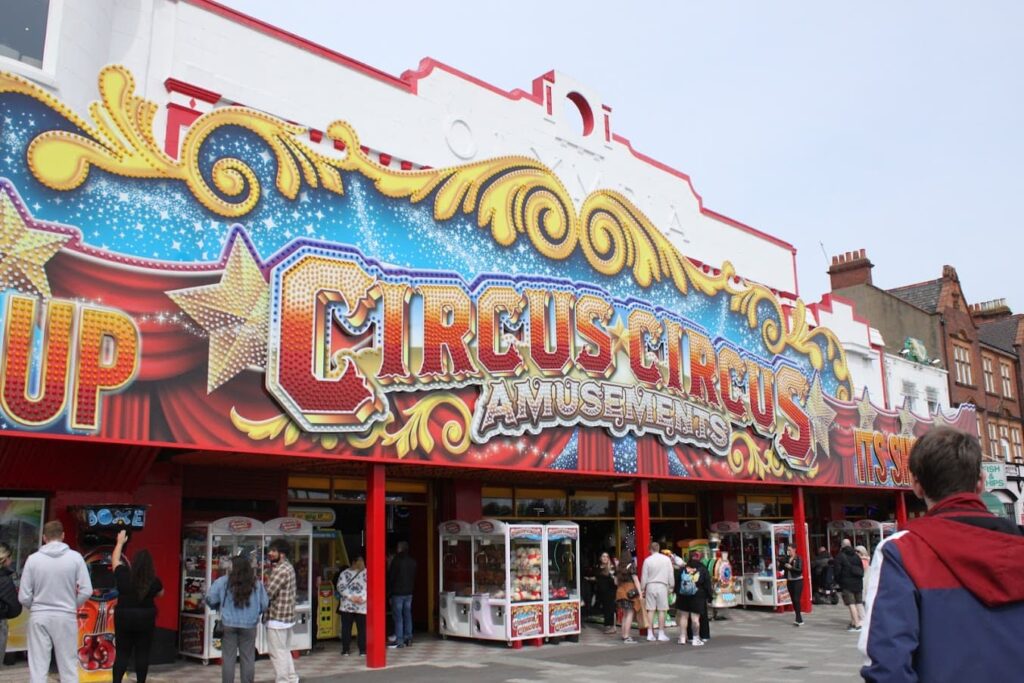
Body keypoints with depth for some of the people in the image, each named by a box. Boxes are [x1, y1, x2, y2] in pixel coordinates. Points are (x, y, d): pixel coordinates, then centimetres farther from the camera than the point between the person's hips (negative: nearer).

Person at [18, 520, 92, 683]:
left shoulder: (33, 559, -4)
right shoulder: (75, 557, -6)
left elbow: (24, 597, -3)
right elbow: (86, 590, -8)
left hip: (39, 617, 1)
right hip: (66, 617, 0)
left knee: (38, 668, 6)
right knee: (68, 667, 8)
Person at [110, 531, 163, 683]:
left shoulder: (123, 575, -9)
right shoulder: (154, 581, -9)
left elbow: (115, 559, 11)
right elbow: (161, 594, 13)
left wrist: (120, 542, 22)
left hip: (123, 618, 1)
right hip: (146, 619, -1)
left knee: (122, 653, 7)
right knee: (142, 654, 6)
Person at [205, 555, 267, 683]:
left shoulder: (223, 582, -7)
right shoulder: (257, 584, -2)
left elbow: (210, 600, -3)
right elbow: (264, 605, 2)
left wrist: (220, 607, 18)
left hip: (228, 625, -1)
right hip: (249, 626, 1)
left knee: (228, 658, 8)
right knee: (248, 658, 10)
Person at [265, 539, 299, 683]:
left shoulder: (280, 570, -20)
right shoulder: (288, 566, 12)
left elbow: (267, 593, -22)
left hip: (277, 617, -10)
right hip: (287, 616, 10)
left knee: (277, 652, 0)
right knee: (285, 650, 19)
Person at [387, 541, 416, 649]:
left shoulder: (396, 561, -12)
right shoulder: (412, 562, 9)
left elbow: (391, 577, -9)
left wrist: (389, 591, 0)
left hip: (398, 592, -7)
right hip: (409, 592, 7)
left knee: (398, 617, -4)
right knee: (407, 615, 11)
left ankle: (399, 641, -5)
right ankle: (408, 639, 14)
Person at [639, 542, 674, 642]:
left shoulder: (647, 560, -2)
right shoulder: (666, 559, -1)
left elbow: (644, 576, 2)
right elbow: (671, 574, 3)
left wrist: (642, 589, 12)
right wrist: (671, 587, 13)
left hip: (650, 586, 1)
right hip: (662, 586, -1)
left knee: (651, 610, 5)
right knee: (662, 610, 4)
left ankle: (650, 634, 6)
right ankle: (661, 634, 5)